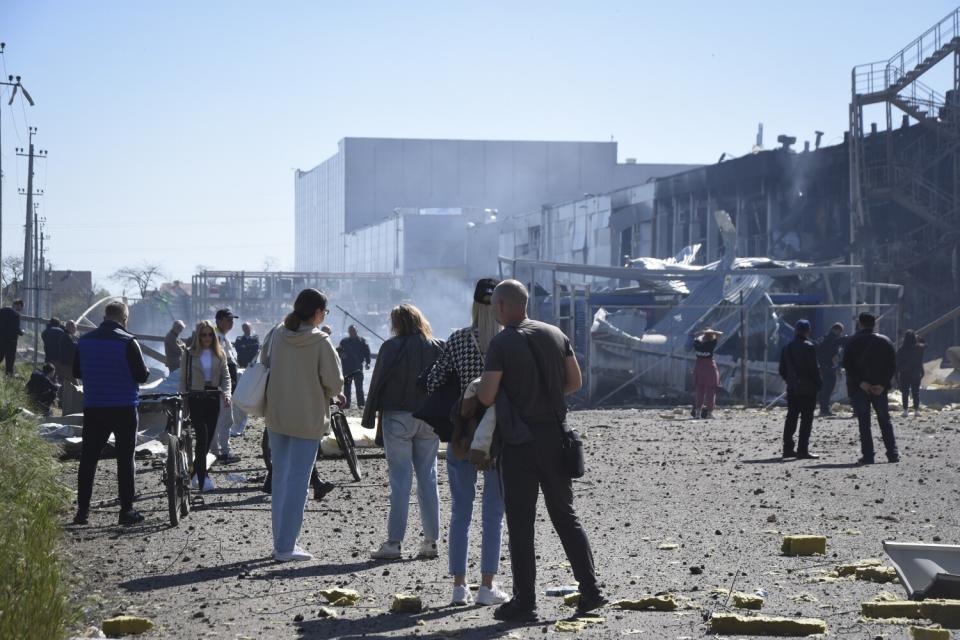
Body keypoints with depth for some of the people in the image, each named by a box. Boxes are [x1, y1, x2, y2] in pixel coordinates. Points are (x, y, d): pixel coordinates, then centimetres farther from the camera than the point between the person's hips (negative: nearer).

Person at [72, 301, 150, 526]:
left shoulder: (85, 341, 1)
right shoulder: (128, 342, -13)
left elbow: (76, 372, 10)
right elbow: (142, 375, -12)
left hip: (93, 408, 4)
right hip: (124, 408, -4)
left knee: (88, 458, 9)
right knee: (125, 459, 3)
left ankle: (82, 510, 9)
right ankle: (126, 510, 3)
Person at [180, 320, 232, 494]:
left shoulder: (219, 354, 7)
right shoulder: (190, 354, 0)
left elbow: (225, 376, 8)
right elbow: (184, 378, 2)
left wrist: (226, 394, -10)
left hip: (213, 397, 3)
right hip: (196, 398, -3)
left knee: (208, 438, 7)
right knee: (202, 436, -13)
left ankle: (194, 471, 26)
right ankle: (203, 479, -14)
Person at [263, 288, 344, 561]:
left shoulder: (277, 334, -1)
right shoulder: (320, 342, -15)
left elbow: (264, 363, 10)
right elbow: (335, 382, -14)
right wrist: (331, 393, 7)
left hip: (276, 415, 5)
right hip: (308, 419, -5)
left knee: (280, 476, 15)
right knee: (298, 480, 0)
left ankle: (280, 541, 19)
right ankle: (286, 547, -1)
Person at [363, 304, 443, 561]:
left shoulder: (392, 347, -8)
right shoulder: (437, 348, 4)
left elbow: (378, 383, -7)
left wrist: (370, 417, -1)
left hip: (398, 418, -3)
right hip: (429, 420, 4)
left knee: (400, 479, -1)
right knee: (428, 477, 9)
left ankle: (394, 542, -2)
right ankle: (430, 541, 10)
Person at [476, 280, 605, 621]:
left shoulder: (501, 343, -12)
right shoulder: (555, 334, 5)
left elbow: (487, 397, -16)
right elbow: (575, 381, 9)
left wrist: (480, 386, 7)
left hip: (519, 440, -5)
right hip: (555, 435, 5)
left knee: (520, 523, 1)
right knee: (565, 515, 14)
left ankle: (524, 602, 3)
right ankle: (590, 590, 11)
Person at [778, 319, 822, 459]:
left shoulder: (786, 348, 8)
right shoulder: (809, 347, -12)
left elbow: (782, 370, 11)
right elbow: (814, 369, -14)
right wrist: (818, 384, -3)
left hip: (792, 389, 6)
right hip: (807, 389, -6)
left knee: (791, 418, 11)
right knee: (806, 419, -3)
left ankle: (788, 449, 13)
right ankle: (803, 450, -7)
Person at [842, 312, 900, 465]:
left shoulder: (852, 342, -2)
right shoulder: (885, 341, 4)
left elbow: (847, 365, -11)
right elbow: (892, 366, -1)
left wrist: (860, 382, -12)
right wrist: (883, 384, -6)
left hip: (858, 389, -2)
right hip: (879, 388, 2)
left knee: (864, 423, 1)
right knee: (885, 421, 12)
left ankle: (868, 456, -5)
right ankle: (893, 454, 8)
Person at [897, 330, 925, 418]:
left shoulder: (901, 350, -9)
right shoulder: (919, 348, -6)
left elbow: (898, 364, -6)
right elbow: (925, 344, 19)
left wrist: (897, 374, -1)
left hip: (904, 375, -1)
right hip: (916, 374, 1)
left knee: (905, 393, 3)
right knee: (916, 392, 8)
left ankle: (906, 410, -1)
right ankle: (916, 410, 6)